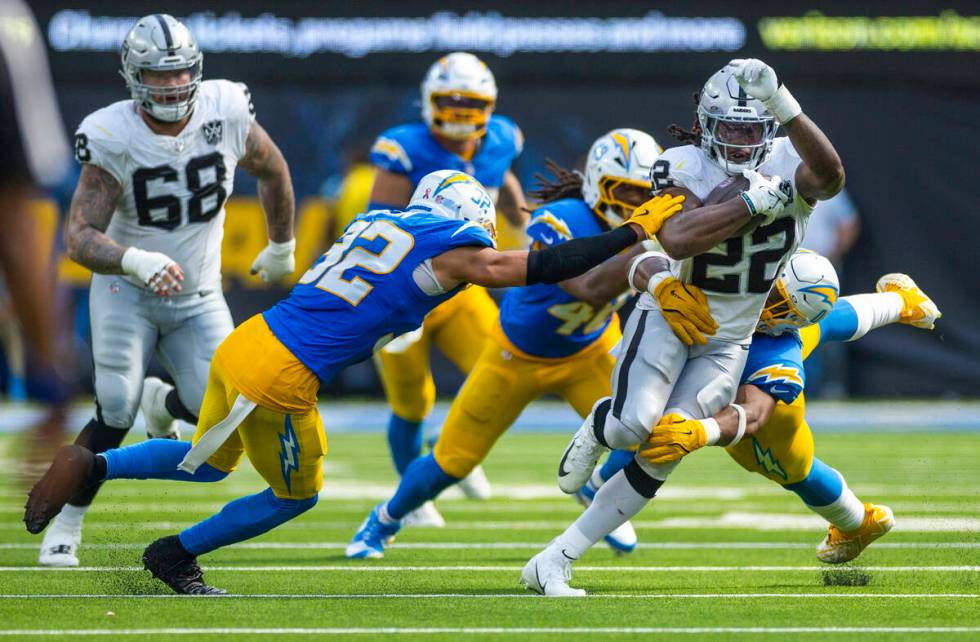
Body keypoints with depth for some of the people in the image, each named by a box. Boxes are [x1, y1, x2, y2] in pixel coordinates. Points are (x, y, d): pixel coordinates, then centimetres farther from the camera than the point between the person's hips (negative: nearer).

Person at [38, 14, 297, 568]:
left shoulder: (226, 111, -13)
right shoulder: (112, 138, -21)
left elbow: (271, 169, 9)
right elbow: (79, 237, -27)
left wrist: (283, 245, 20)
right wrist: (135, 262, -46)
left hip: (198, 298, 3)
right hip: (127, 291, -3)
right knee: (114, 416, -16)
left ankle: (163, 403, 24)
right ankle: (66, 526, 4)